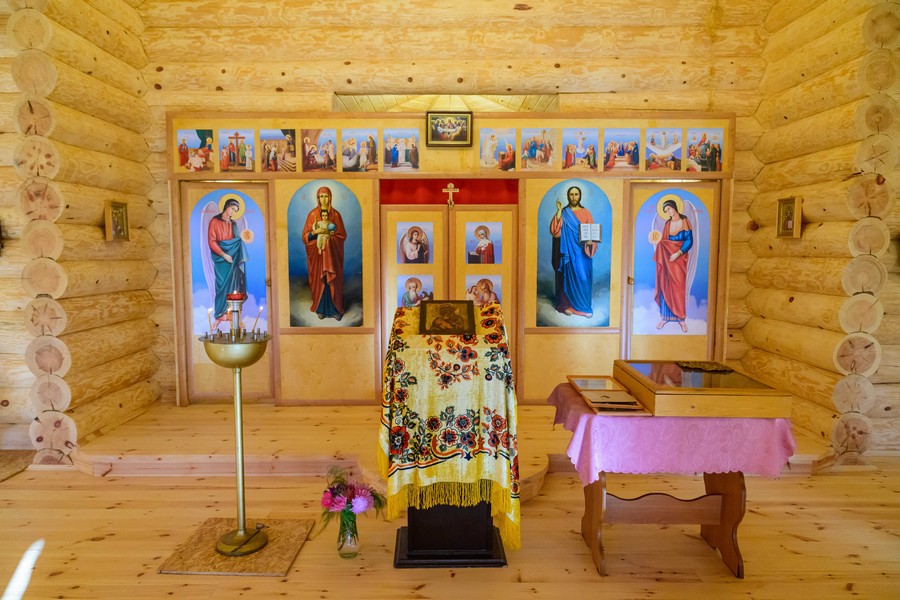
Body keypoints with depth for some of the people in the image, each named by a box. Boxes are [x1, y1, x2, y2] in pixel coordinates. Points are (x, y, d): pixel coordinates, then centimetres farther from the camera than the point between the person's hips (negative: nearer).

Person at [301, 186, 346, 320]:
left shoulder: (336, 214, 0)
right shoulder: (312, 214, -1)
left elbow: (342, 235, 1)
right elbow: (305, 236, -2)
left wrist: (329, 237, -15)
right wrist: (315, 232, -21)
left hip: (332, 253, 0)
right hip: (317, 253, 0)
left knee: (333, 281, 3)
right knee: (319, 280, 4)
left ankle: (336, 309, 14)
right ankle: (321, 309, 17)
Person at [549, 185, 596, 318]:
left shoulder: (586, 213, 5)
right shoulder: (563, 213, 4)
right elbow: (555, 230, -10)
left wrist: (590, 241, -17)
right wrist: (559, 211, -12)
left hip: (582, 251, 0)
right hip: (568, 251, 0)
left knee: (583, 278, -3)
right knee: (568, 277, 4)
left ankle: (584, 306, 8)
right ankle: (568, 305, 13)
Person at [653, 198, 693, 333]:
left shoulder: (685, 221, -3)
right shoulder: (667, 224, 8)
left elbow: (689, 240, -8)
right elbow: (663, 242, 8)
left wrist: (678, 253, -18)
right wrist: (661, 257, -5)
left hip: (680, 258, -3)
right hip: (667, 257, 3)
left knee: (679, 288, -1)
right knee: (665, 286, 2)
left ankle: (681, 318, 8)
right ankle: (664, 317, 9)